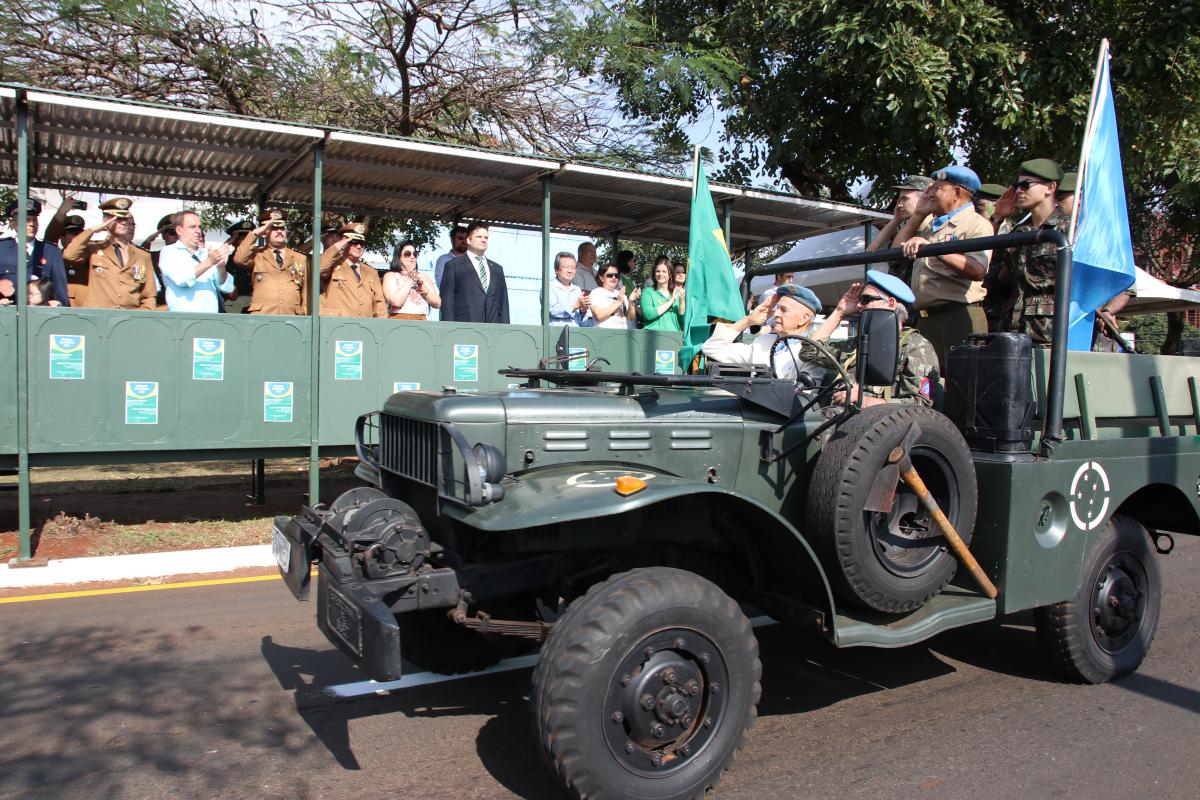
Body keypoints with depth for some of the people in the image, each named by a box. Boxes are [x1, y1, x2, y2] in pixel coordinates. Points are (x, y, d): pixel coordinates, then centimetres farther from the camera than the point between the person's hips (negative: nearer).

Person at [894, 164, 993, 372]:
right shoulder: (930, 225, 23)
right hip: (924, 318, 8)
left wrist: (933, 248, -25)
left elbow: (978, 270, -19)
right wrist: (919, 214, 17)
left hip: (958, 317, -8)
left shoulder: (976, 224, -3)